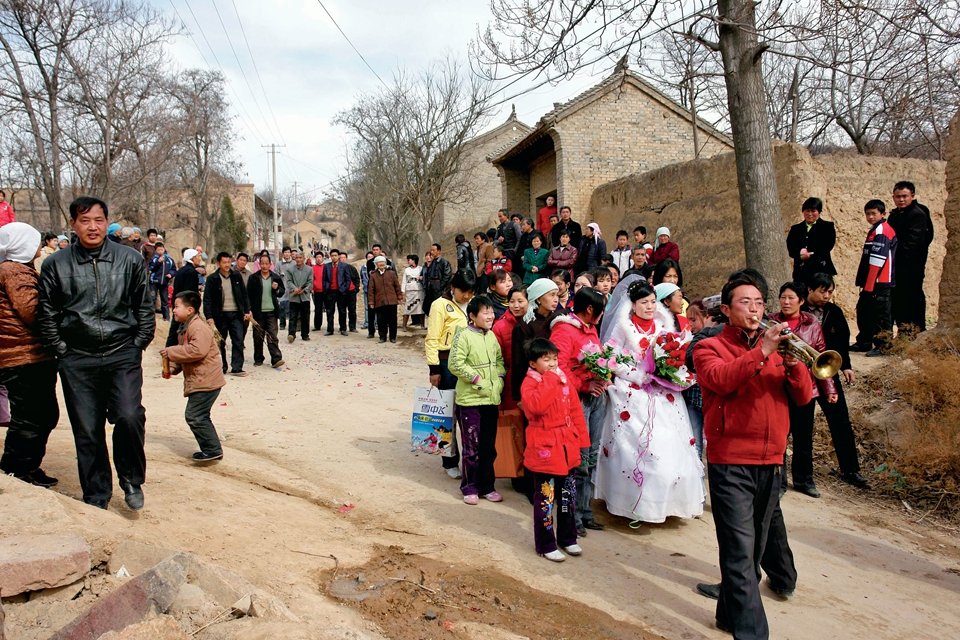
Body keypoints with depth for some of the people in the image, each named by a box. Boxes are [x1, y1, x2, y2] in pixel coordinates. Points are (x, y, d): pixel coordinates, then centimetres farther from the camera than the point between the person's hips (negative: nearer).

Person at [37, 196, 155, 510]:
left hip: (123, 355, -1)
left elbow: (145, 307, 7)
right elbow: (46, 313, 9)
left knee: (129, 417, -17)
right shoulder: (56, 264, 3)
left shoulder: (130, 259, 2)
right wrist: (61, 349, 3)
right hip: (77, 360, 1)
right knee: (87, 431, 6)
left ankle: (132, 480, 8)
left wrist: (138, 344, 2)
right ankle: (95, 499, 21)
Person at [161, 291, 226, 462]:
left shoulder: (198, 328, -16)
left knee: (194, 416, -11)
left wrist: (171, 352, -22)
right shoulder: (185, 329, 18)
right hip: (199, 382, 11)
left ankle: (213, 449, -3)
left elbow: (197, 350, -31)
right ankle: (211, 448, 26)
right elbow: (185, 356, 25)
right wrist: (172, 368, 8)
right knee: (198, 416, 17)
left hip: (205, 382, -11)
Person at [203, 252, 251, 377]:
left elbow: (244, 294, 11)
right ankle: (221, 367, 19)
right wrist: (209, 317, -11)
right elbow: (207, 299, -3)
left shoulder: (236, 276, 7)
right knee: (220, 342, 7)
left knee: (238, 341, -4)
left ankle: (236, 368, -1)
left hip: (236, 314, 2)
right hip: (220, 315, -2)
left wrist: (247, 311, 5)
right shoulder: (212, 279, -2)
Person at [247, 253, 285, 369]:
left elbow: (282, 293, 16)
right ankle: (258, 359, 19)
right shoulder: (253, 278, 2)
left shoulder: (276, 278, 6)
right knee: (258, 337, 8)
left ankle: (276, 359, -8)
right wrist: (249, 310, -7)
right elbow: (248, 295, 1)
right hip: (258, 312, 0)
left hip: (271, 312, 0)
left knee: (273, 336, -5)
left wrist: (277, 289, -7)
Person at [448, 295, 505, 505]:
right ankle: (469, 488, 18)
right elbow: (455, 364, -16)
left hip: (491, 400, 6)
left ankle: (487, 486, 27)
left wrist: (499, 378, 3)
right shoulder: (464, 335, -12)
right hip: (470, 400, -6)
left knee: (489, 447, 15)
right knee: (471, 448, 3)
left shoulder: (491, 336, 9)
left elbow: (499, 360, 18)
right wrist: (476, 378, -16)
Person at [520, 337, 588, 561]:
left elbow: (575, 410, 11)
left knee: (568, 496, 17)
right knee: (545, 499, 1)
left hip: (567, 446, 6)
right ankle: (546, 545, 15)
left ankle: (567, 538, 33)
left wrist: (582, 438, 8)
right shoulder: (530, 382, -10)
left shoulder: (564, 378, 8)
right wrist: (550, 380, -24)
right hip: (544, 448, -6)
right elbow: (536, 406, -31)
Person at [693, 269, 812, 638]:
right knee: (740, 552, -11)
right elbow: (722, 379, -21)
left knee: (753, 549, 16)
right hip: (730, 463, -5)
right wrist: (762, 351, -26)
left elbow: (803, 397, 7)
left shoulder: (778, 348, 15)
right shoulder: (710, 348, 0)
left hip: (771, 462, 6)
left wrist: (794, 363, -11)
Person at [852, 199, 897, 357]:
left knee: (881, 314, -4)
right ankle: (864, 342, 24)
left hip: (880, 282, -10)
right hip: (871, 282, 10)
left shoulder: (882, 230, -11)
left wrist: (869, 284, -20)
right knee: (863, 310, 15)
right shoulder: (874, 230, 19)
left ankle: (883, 345, 3)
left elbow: (877, 260, -19)